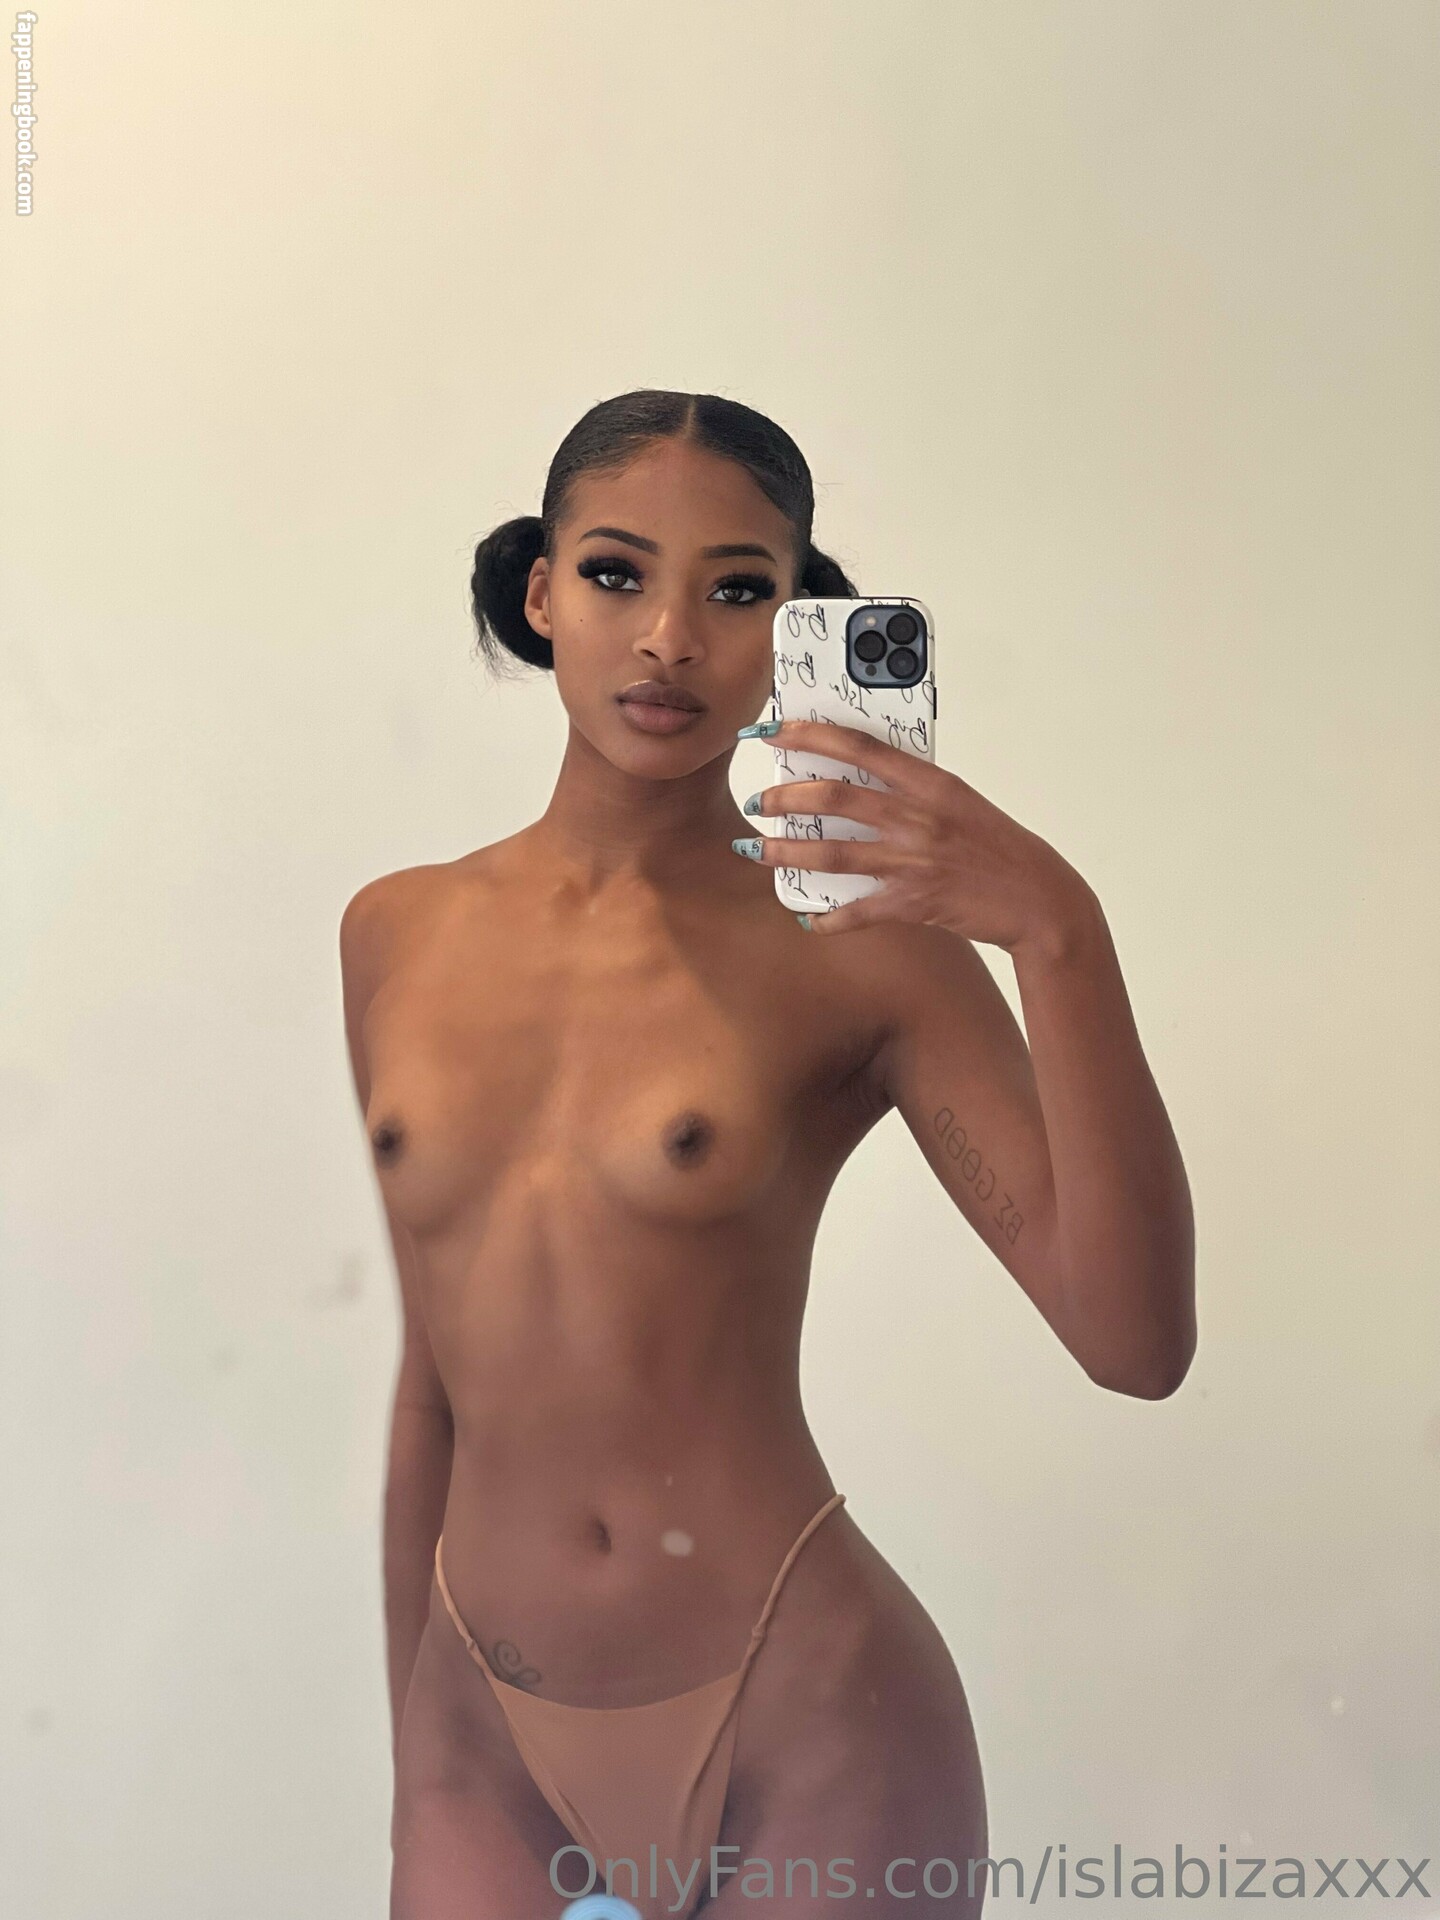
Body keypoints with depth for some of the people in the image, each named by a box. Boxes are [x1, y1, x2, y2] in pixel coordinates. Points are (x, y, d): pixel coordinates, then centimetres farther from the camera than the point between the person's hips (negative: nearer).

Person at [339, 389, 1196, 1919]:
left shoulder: (859, 944, -8)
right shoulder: (399, 936, 2)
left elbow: (1136, 1344, -17)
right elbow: (436, 1380, 9)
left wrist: (1058, 932, -29)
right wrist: (416, 1775, 14)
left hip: (802, 1730, -3)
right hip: (487, 1738, 3)